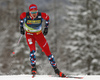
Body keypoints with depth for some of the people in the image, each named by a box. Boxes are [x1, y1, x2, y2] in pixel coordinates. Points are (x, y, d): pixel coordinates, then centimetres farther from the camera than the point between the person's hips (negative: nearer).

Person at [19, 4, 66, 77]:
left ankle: (56, 69, 9)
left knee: (47, 51, 0)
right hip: (29, 34, -1)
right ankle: (33, 68, -12)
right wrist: (21, 27, 7)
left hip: (39, 34, 1)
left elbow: (47, 18, 0)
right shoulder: (25, 15, -23)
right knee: (32, 49, -25)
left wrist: (46, 28, 3)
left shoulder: (41, 15, -23)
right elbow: (21, 17, 2)